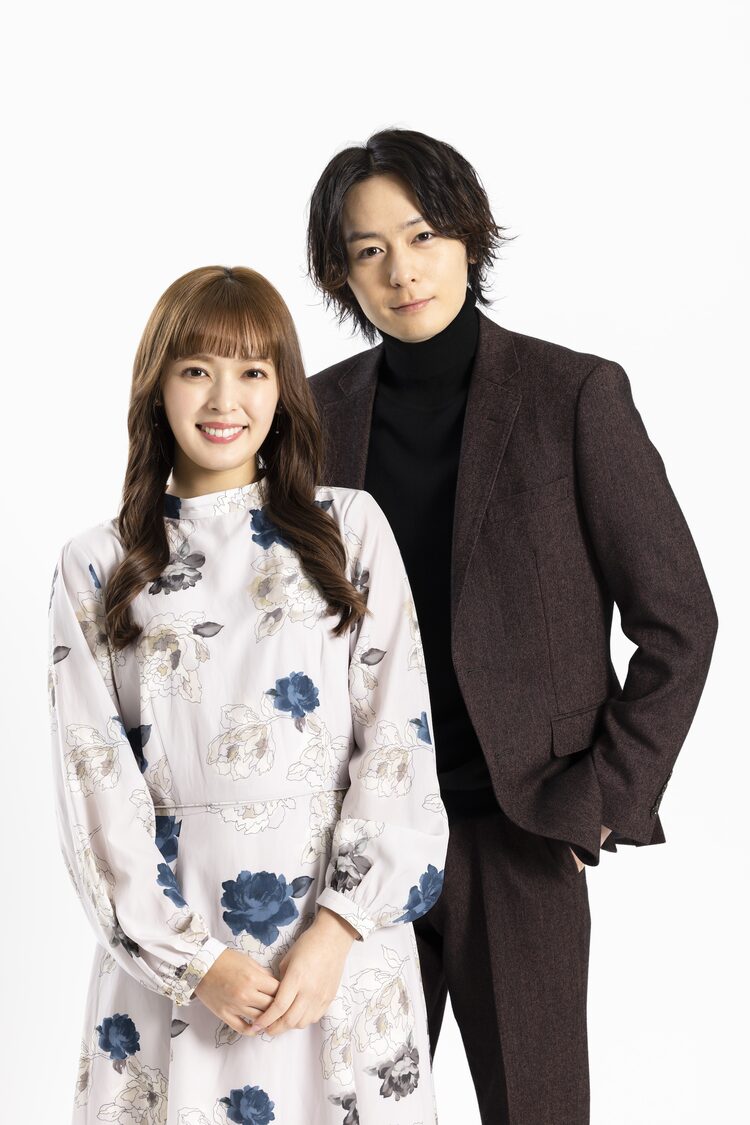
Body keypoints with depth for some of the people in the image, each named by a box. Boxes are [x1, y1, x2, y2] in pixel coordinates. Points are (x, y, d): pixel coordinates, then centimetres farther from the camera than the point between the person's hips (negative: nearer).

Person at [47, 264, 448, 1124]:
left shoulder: (351, 528, 3)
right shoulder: (94, 567, 3)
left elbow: (400, 738, -3)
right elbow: (93, 785, -1)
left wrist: (337, 929, -12)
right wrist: (195, 960, -10)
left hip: (343, 948, 0)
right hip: (166, 945, 0)